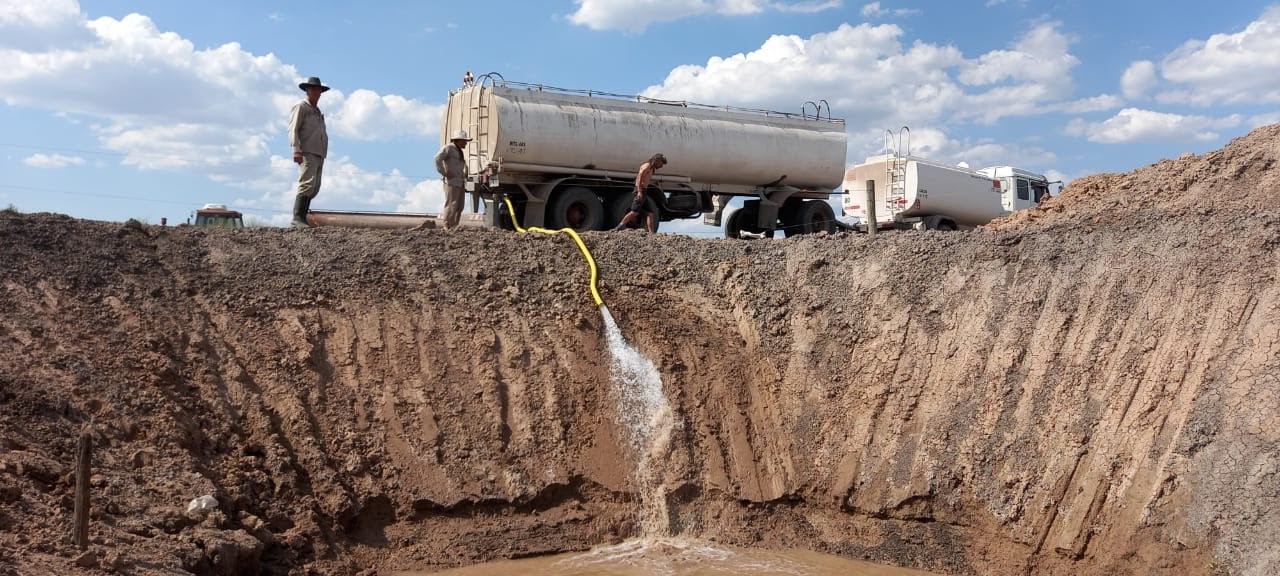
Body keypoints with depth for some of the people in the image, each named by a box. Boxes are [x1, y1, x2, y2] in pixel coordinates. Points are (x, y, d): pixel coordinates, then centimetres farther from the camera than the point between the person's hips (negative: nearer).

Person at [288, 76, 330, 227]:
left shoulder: (318, 111, 28)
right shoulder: (301, 107, 4)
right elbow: (293, 130, -6)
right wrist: (296, 150, -19)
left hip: (319, 155, 8)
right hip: (307, 153, -8)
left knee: (314, 189, 1)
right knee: (307, 184, -21)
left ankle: (302, 219, 2)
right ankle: (297, 218, -25)